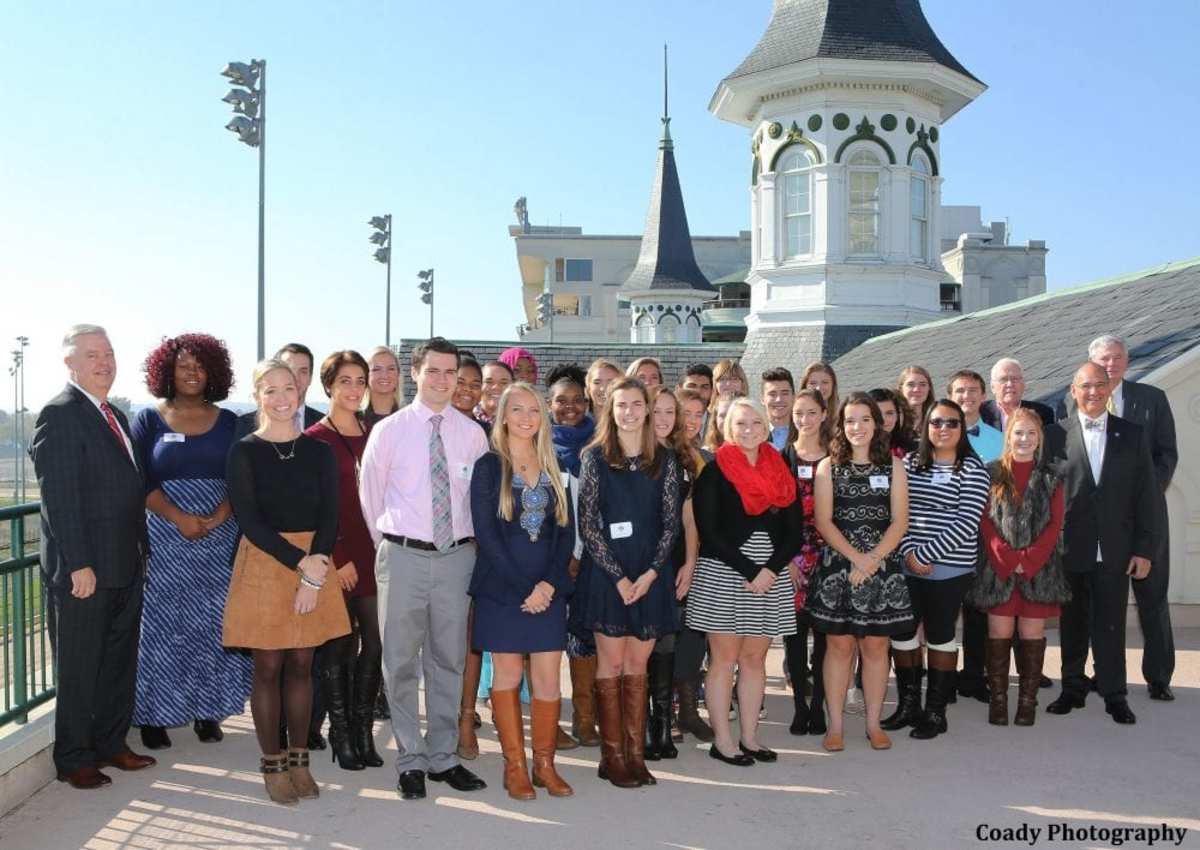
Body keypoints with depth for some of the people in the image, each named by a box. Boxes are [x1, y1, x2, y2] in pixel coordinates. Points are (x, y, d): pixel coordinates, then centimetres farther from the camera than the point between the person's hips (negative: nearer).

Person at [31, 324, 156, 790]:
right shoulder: (60, 414, -12)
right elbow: (59, 497, -18)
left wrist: (141, 550, 12)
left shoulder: (116, 416, 14)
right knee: (79, 668, 6)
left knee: (120, 661, 16)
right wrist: (79, 564, -21)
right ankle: (74, 759, 20)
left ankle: (111, 743, 30)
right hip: (83, 570, -8)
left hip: (126, 566, 8)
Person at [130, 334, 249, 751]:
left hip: (220, 537, 1)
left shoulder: (228, 422, 8)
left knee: (213, 622, 3)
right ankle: (154, 713, 10)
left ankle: (207, 709, 14)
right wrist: (180, 519, -14)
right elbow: (141, 481, -2)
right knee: (161, 623, 1)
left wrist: (218, 517, -13)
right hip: (165, 538, -1)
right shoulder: (149, 418, 5)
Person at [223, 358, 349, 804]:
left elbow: (329, 516, 0)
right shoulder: (243, 452, -2)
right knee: (268, 668, 4)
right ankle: (273, 765, 17)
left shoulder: (318, 452, 5)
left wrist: (314, 575, -13)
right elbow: (249, 520, -9)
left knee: (301, 666, 9)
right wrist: (300, 562, -16)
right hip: (264, 565, -2)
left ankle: (299, 761, 21)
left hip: (315, 565, 2)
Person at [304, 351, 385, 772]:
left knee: (374, 644, 3)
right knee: (339, 648, 3)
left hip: (372, 555, 4)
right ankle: (341, 735, 17)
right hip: (336, 559, -4)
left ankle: (363, 730, 18)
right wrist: (337, 559, -9)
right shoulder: (314, 439, -3)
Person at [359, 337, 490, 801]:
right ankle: (411, 760, 20)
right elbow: (369, 497, 6)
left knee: (449, 660, 11)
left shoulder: (471, 433, 3)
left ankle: (443, 756, 26)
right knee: (401, 662, 5)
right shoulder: (388, 430, -1)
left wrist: (469, 544, 9)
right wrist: (390, 546, 9)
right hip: (404, 556, -2)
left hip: (457, 556, 2)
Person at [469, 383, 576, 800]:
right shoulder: (489, 466, 0)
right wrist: (523, 588, -12)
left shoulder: (553, 469, 11)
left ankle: (545, 763, 15)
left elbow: (567, 531, 8)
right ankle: (514, 766, 15)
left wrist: (549, 582, -7)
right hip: (501, 588, -3)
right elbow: (485, 532, -7)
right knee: (507, 675, 4)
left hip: (548, 588, 3)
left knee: (548, 677, 2)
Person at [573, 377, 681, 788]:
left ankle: (636, 754, 15)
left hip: (650, 574, 2)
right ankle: (612, 756, 12)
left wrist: (651, 573, -8)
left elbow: (671, 523, 4)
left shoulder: (665, 460, 6)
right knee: (611, 663, 3)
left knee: (637, 665, 8)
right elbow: (587, 525, -5)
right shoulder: (595, 457, -1)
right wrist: (618, 576, -11)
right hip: (606, 572, -2)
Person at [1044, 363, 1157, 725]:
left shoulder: (1132, 435, 5)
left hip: (1115, 549, 0)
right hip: (1068, 549, 0)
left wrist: (1145, 548, -1)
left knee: (1111, 625, 5)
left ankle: (1114, 694, 17)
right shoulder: (1055, 434, 0)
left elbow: (1146, 495, 4)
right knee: (1073, 624, 10)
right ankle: (1073, 688, 23)